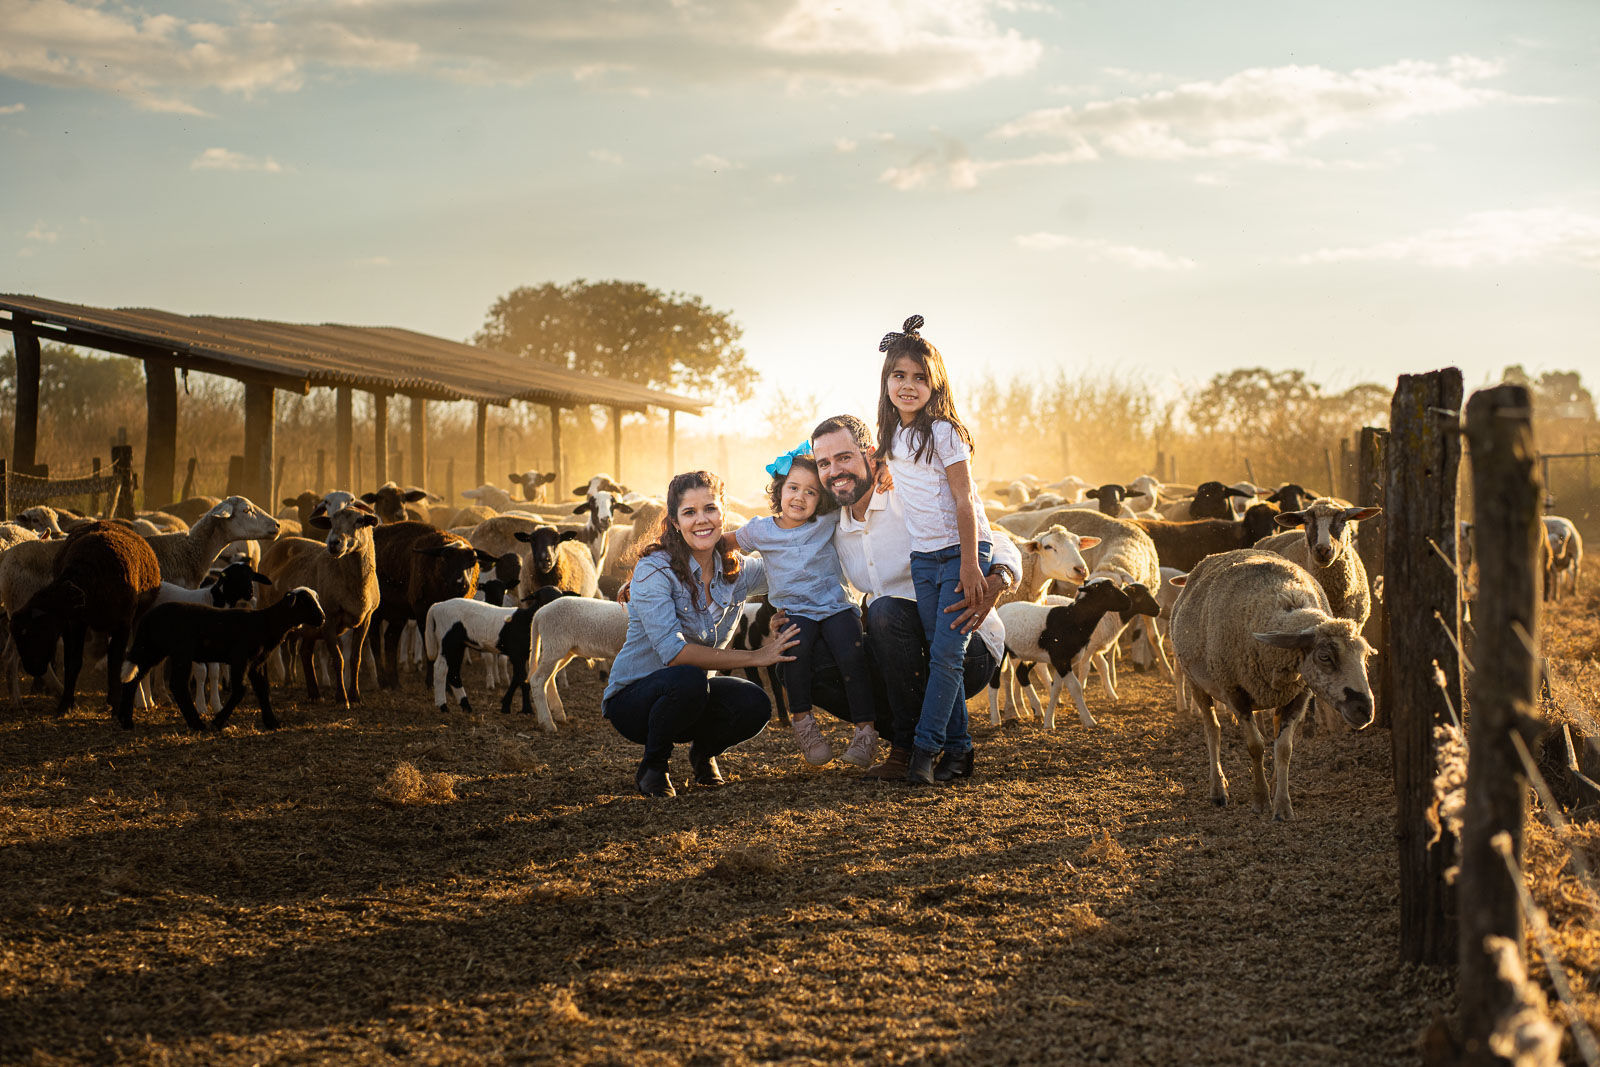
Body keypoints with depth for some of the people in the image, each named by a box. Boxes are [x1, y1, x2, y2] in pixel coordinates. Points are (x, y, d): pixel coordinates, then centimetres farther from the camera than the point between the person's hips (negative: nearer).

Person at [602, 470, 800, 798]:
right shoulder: (654, 569, -19)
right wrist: (754, 657, -27)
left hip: (690, 697, 5)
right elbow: (674, 653, -28)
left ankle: (703, 753, 7)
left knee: (755, 705, -26)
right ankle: (653, 767, -10)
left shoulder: (737, 570, -2)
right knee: (689, 678, -37)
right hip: (631, 698, -5)